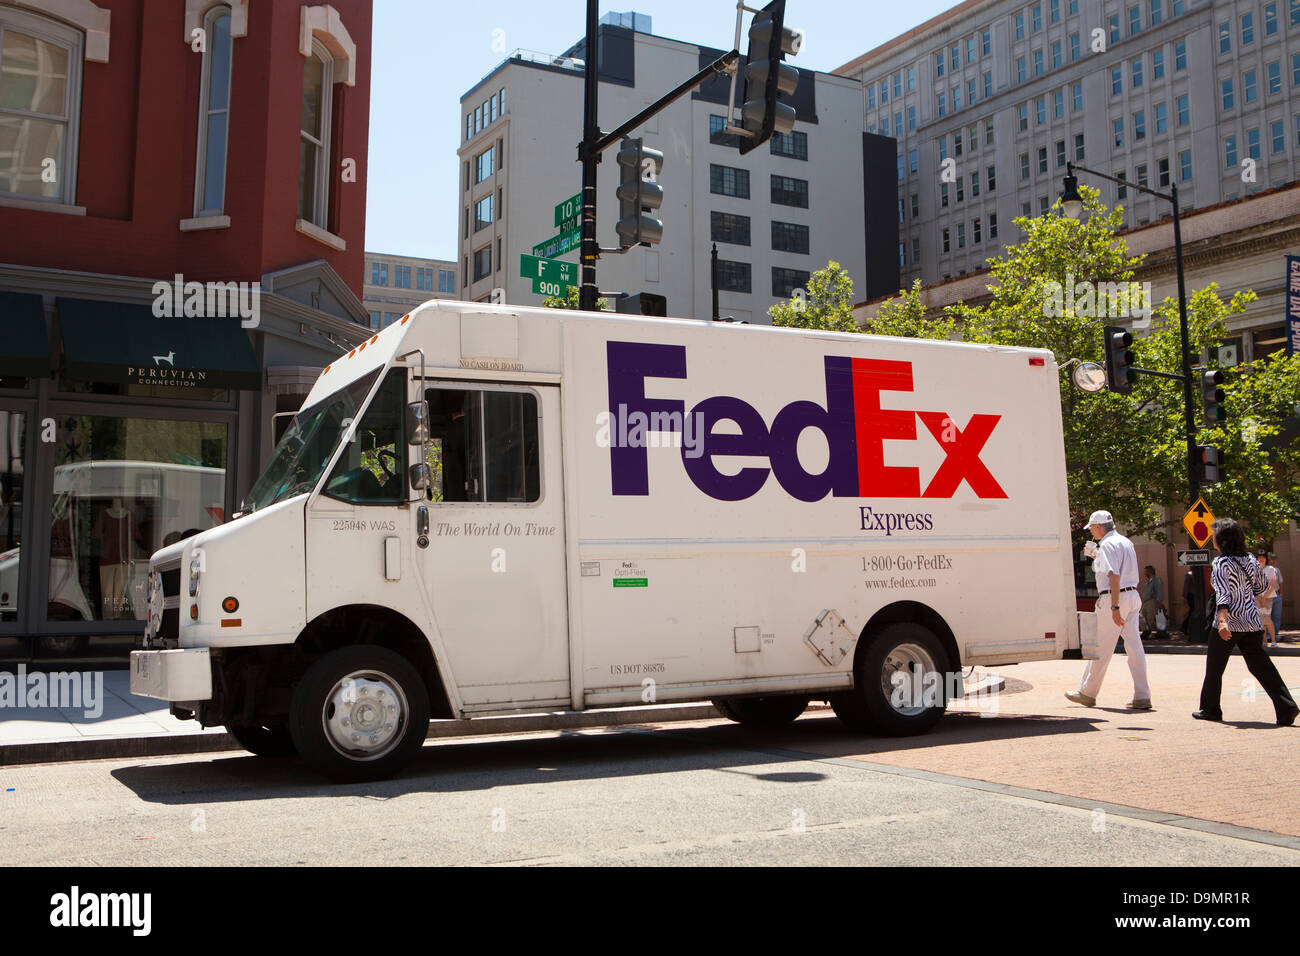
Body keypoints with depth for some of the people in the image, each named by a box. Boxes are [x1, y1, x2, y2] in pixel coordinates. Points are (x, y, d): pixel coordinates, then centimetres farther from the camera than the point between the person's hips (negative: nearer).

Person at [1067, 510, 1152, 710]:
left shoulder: (1107, 545, -12)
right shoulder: (1126, 542, 17)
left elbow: (1114, 576, -21)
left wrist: (1115, 607, -25)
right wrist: (1098, 559, 28)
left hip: (1113, 598, -9)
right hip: (1132, 596, 9)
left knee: (1101, 648, 1)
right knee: (1135, 648, 4)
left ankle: (1087, 693, 11)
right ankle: (1142, 697, 1)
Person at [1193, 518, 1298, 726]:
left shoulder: (1221, 563, -12)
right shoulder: (1250, 560, 6)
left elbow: (1223, 594, -24)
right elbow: (1263, 586, 17)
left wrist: (1222, 620, -34)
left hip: (1228, 624, -6)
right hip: (1252, 622, 6)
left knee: (1214, 668, 9)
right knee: (1261, 666, 5)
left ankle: (1210, 709, 18)